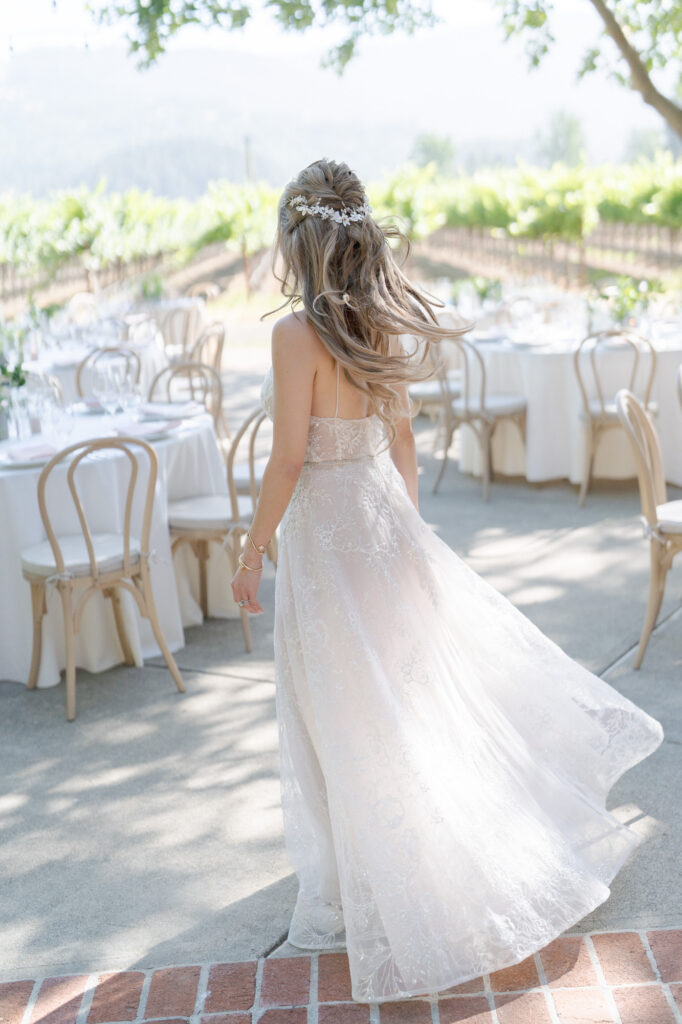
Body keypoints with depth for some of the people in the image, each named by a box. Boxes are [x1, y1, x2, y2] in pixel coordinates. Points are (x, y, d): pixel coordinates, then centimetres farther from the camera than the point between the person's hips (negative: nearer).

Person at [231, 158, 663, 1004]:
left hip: (327, 531, -7)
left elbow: (289, 458, -19)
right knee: (437, 665, 21)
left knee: (358, 718, 4)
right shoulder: (379, 323, 4)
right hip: (387, 520, 8)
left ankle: (376, 896, 20)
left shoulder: (298, 332, -19)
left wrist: (252, 553, -9)